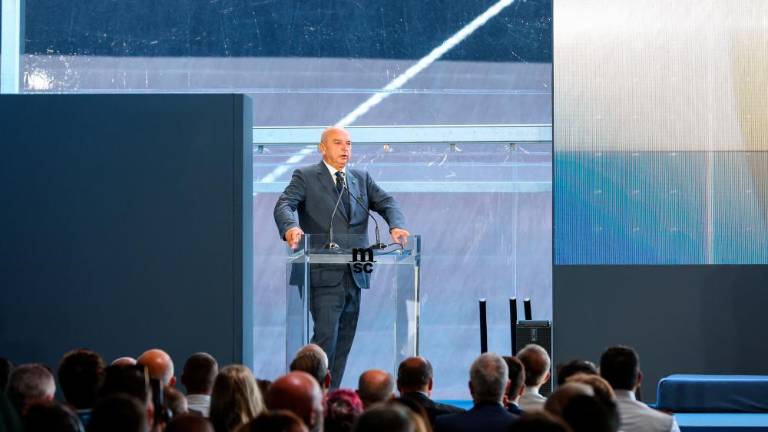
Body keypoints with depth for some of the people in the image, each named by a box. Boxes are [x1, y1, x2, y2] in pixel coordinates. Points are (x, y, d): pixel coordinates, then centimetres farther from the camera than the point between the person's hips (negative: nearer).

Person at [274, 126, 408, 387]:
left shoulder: (361, 179, 18)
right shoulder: (306, 177, 2)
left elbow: (386, 203, 7)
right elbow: (284, 205, -12)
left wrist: (396, 225, -16)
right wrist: (290, 227, -35)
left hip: (354, 275, 6)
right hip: (324, 275, -6)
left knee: (344, 341, 8)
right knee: (326, 336, -14)